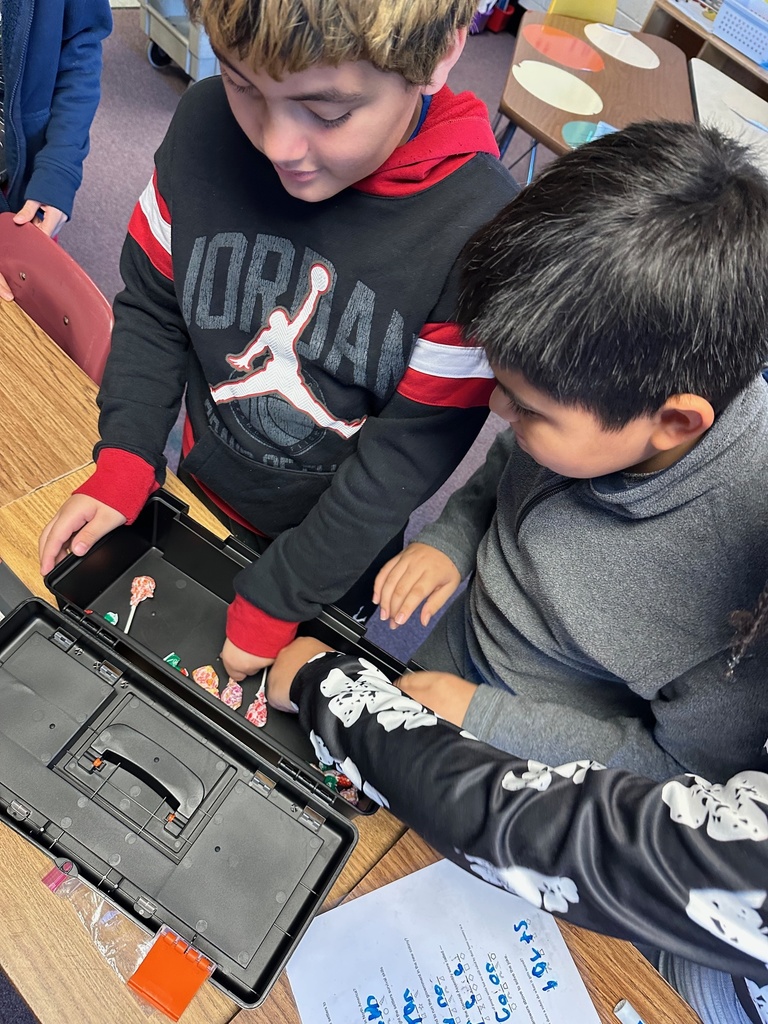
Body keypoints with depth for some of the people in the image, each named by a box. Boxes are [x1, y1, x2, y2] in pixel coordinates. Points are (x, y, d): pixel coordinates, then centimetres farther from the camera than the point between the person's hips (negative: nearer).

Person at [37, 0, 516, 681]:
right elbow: (152, 308, -5)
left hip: (340, 546, -3)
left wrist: (273, 602, -17)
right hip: (201, 495, 4)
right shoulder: (205, 125, -19)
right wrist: (123, 465, -14)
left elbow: (404, 458, -24)